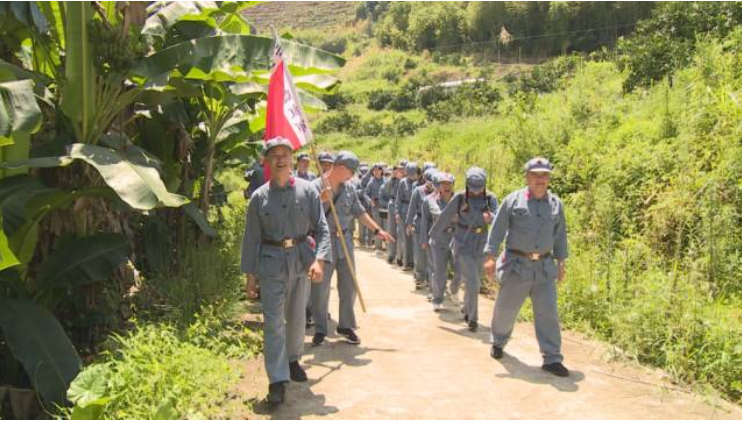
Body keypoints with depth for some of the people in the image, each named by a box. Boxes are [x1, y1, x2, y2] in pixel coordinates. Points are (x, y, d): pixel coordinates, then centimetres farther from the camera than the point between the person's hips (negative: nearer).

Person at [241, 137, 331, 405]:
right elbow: (251, 238, 1)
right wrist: (250, 275, -1)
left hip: (302, 259, 1)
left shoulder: (307, 190, -2)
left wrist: (319, 259, -17)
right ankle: (277, 380, 1)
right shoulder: (259, 197, -1)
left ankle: (293, 360, 39)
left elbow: (322, 228, -4)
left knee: (296, 317, 17)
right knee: (273, 321, -4)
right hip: (271, 262, -1)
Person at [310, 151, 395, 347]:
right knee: (320, 290, 3)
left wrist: (378, 230, 9)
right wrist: (321, 200, -26)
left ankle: (346, 325, 24)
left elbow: (360, 212, 13)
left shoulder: (349, 188, 7)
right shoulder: (315, 187, -9)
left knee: (349, 287, 9)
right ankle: (320, 329, 18)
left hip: (345, 243, 5)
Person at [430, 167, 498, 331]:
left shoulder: (490, 198, -4)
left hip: (481, 245, 4)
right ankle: (472, 318, 3)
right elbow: (445, 217, 0)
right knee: (472, 283, -12)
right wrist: (433, 235, 10)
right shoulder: (460, 197, -10)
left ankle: (467, 309, 42)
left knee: (475, 283, 17)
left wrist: (490, 218, -40)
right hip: (463, 244, -3)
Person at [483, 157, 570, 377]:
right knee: (506, 308, 11)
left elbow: (560, 235, 15)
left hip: (544, 266, 3)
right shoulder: (513, 200, -4)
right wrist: (490, 257, -9)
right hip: (516, 264, -2)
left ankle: (552, 359, 5)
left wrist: (561, 262, 14)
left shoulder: (556, 204, 7)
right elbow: (498, 230, -4)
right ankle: (498, 342, 37)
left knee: (548, 312, -1)